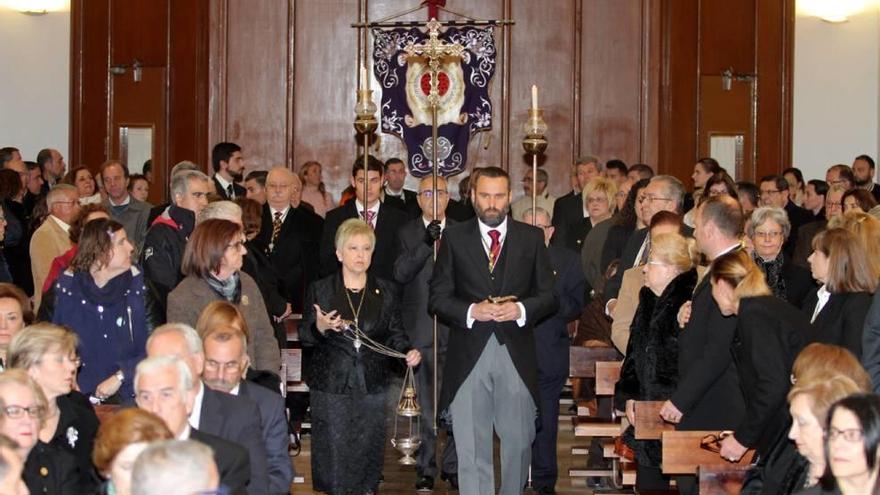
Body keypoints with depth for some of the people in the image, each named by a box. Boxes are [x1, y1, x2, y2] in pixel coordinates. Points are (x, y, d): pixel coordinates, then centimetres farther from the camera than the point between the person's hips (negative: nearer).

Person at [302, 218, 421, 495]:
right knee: (334, 451, -2)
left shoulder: (386, 291, 8)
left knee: (368, 449, 5)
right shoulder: (320, 290, 2)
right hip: (331, 385, -2)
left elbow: (395, 333, 9)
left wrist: (408, 352, -11)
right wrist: (320, 328, -20)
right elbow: (305, 338, 2)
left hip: (372, 385, 2)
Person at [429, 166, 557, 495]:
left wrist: (521, 309, -13)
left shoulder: (531, 238, 7)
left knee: (519, 441, 10)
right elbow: (437, 298, 2)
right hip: (469, 356, -1)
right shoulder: (454, 238, 5)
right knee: (471, 448, 0)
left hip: (516, 356, 1)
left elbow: (549, 296, 6)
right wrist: (471, 311, -15)